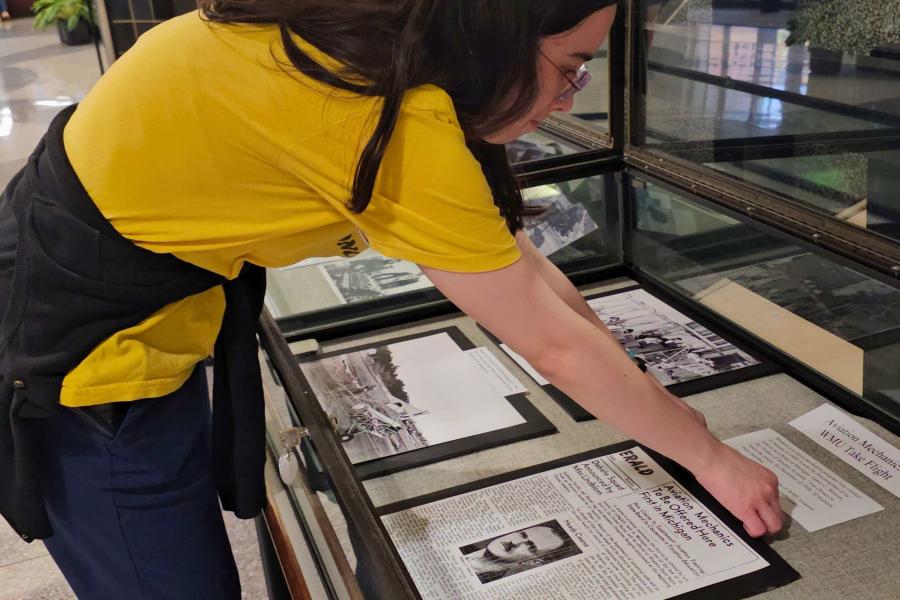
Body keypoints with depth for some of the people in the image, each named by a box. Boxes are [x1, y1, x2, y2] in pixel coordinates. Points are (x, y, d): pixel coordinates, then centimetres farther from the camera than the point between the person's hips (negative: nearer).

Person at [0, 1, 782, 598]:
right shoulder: (401, 120, -30)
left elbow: (511, 258, 2)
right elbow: (555, 343, -21)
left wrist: (639, 396, 8)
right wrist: (709, 456, -6)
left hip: (149, 293, 9)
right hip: (83, 333, -9)